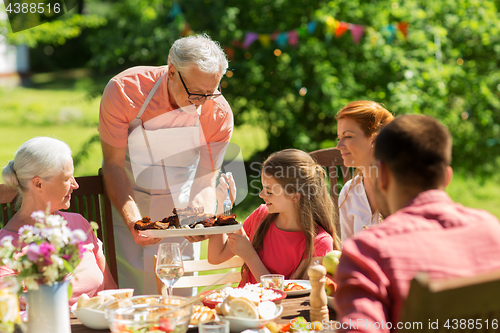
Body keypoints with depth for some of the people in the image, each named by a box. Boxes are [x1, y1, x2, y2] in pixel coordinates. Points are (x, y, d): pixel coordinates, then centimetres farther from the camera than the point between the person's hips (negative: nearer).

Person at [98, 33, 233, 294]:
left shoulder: (219, 114, -17)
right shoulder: (125, 91, -24)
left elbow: (206, 179, -11)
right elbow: (113, 165, -18)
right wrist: (133, 222, -31)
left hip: (181, 209, 2)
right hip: (127, 204, -2)